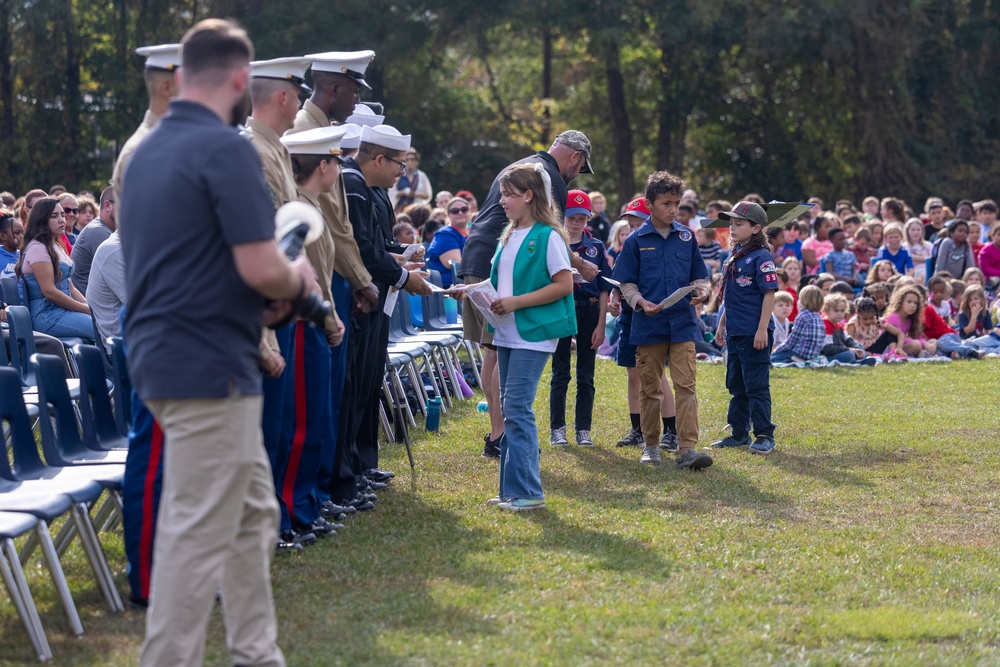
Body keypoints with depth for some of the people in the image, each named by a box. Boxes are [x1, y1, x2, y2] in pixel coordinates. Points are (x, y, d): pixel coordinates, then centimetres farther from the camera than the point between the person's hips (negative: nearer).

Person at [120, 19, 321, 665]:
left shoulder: (146, 151, 12)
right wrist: (298, 280, 1)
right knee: (200, 535, -5)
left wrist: (265, 301, 14)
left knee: (252, 516, 18)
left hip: (166, 356, 10)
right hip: (210, 369, -10)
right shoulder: (226, 149, -17)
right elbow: (260, 269, -21)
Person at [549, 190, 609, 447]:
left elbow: (604, 289, 4)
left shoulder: (596, 247, 6)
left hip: (589, 311, 2)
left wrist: (601, 325, -1)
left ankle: (583, 430, 11)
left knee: (586, 375, 6)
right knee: (560, 373, 2)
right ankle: (557, 429, 7)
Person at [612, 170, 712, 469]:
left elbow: (698, 276, 13)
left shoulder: (687, 237, 7)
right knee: (649, 387, 9)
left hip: (683, 324, 1)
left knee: (685, 385, -9)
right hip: (649, 324, -1)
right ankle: (651, 446, 20)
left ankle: (687, 449, -13)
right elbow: (626, 283, 3)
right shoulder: (636, 240, 1)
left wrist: (701, 291, -9)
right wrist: (640, 302, -16)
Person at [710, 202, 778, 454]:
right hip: (734, 333, 9)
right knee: (736, 385, 15)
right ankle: (739, 434, 24)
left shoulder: (761, 257, -12)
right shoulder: (733, 256, 13)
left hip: (754, 334, -9)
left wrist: (762, 329, -19)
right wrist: (722, 323, 21)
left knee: (756, 386, -5)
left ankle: (764, 436, 1)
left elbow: (769, 294, -15)